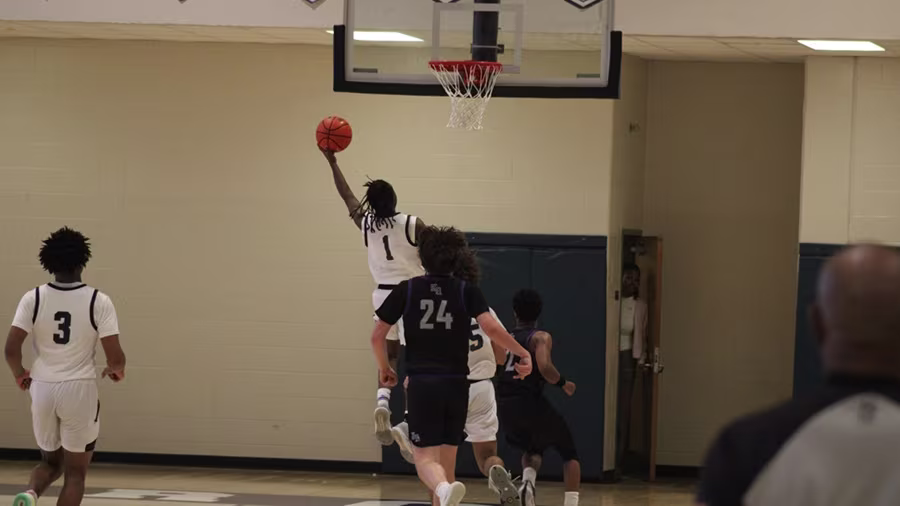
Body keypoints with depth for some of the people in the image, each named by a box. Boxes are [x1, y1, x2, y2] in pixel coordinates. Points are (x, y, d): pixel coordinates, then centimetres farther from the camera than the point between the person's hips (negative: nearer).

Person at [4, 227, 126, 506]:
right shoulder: (99, 301, -8)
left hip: (42, 388, 3)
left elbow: (11, 349, -8)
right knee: (75, 471, 9)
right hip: (80, 389, -3)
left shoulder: (33, 299, -3)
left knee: (51, 461, 22)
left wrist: (20, 375, 13)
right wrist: (116, 371, 12)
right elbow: (115, 357, -11)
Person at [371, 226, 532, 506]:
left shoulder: (407, 290, 3)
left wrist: (384, 368, 21)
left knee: (425, 458, -5)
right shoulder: (467, 291, 2)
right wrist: (523, 354, 1)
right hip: (456, 385, 2)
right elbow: (491, 328, -11)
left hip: (421, 384, -2)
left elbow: (377, 336, 3)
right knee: (446, 460, 14)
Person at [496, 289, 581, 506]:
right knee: (569, 454, 14)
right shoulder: (541, 337, -2)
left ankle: (527, 481, -1)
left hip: (505, 407, 5)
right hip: (531, 403, -5)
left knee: (532, 450, 31)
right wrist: (563, 383, -4)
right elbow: (545, 367, -20)